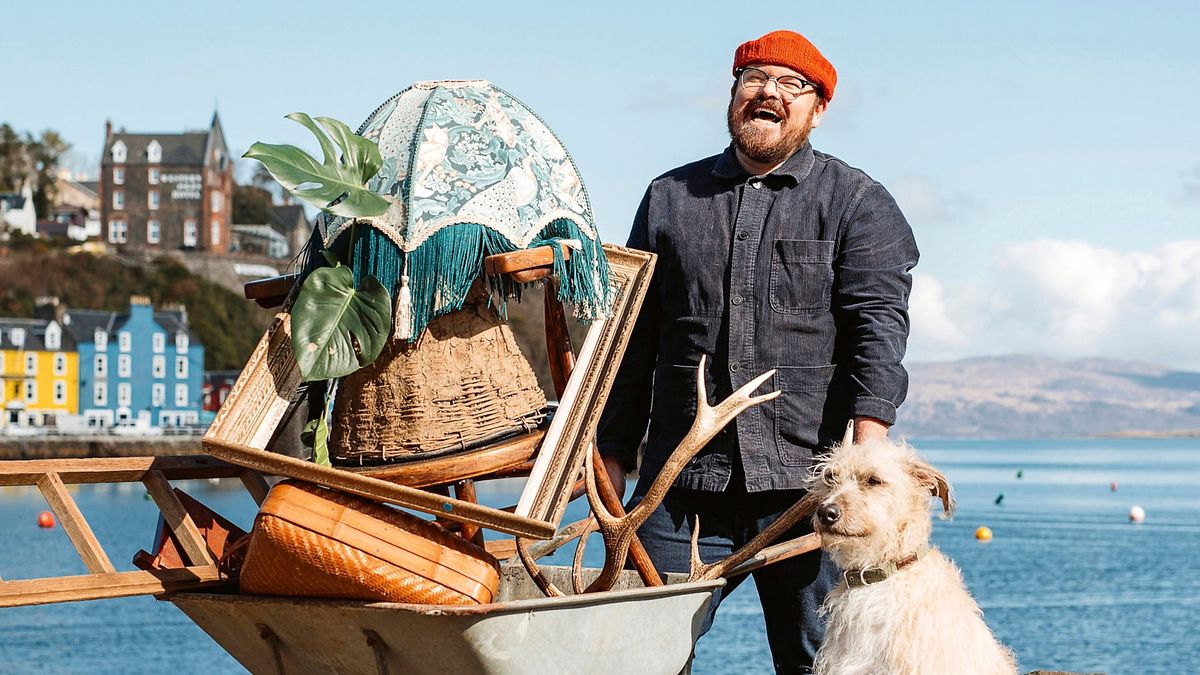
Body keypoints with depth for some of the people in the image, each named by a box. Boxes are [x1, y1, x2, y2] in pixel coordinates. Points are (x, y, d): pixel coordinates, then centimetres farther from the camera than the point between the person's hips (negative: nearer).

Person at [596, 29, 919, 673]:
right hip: (680, 486, 2)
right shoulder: (669, 197, 17)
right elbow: (632, 337, 19)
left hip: (805, 484, -2)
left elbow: (878, 329, -5)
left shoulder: (857, 203, 7)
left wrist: (864, 458, -18)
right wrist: (613, 456, 14)